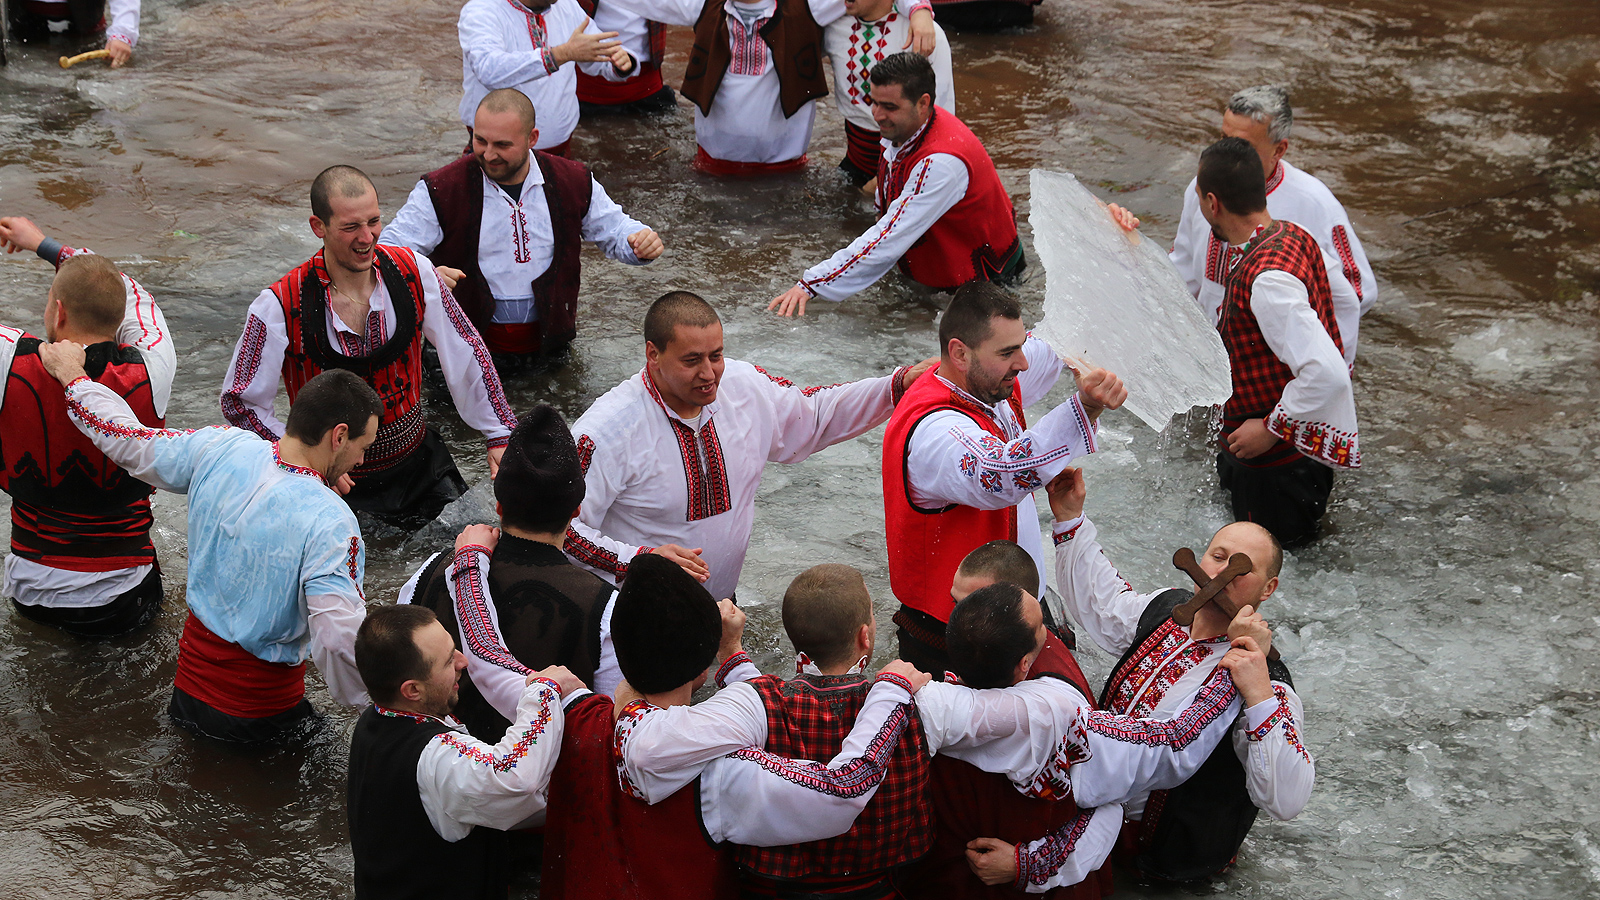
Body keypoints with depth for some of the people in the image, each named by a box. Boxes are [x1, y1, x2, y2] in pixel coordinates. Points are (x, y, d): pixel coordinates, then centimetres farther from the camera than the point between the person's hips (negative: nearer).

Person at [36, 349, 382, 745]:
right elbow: (341, 643, -30)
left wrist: (73, 375, 29)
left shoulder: (222, 448, -6)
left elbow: (125, 438, 11)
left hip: (190, 687, 7)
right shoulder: (330, 524, -24)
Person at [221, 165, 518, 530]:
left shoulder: (413, 273, -10)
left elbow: (466, 352, 1)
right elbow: (239, 401, -11)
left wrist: (500, 436, 0)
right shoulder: (280, 308, -20)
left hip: (419, 463, 3)